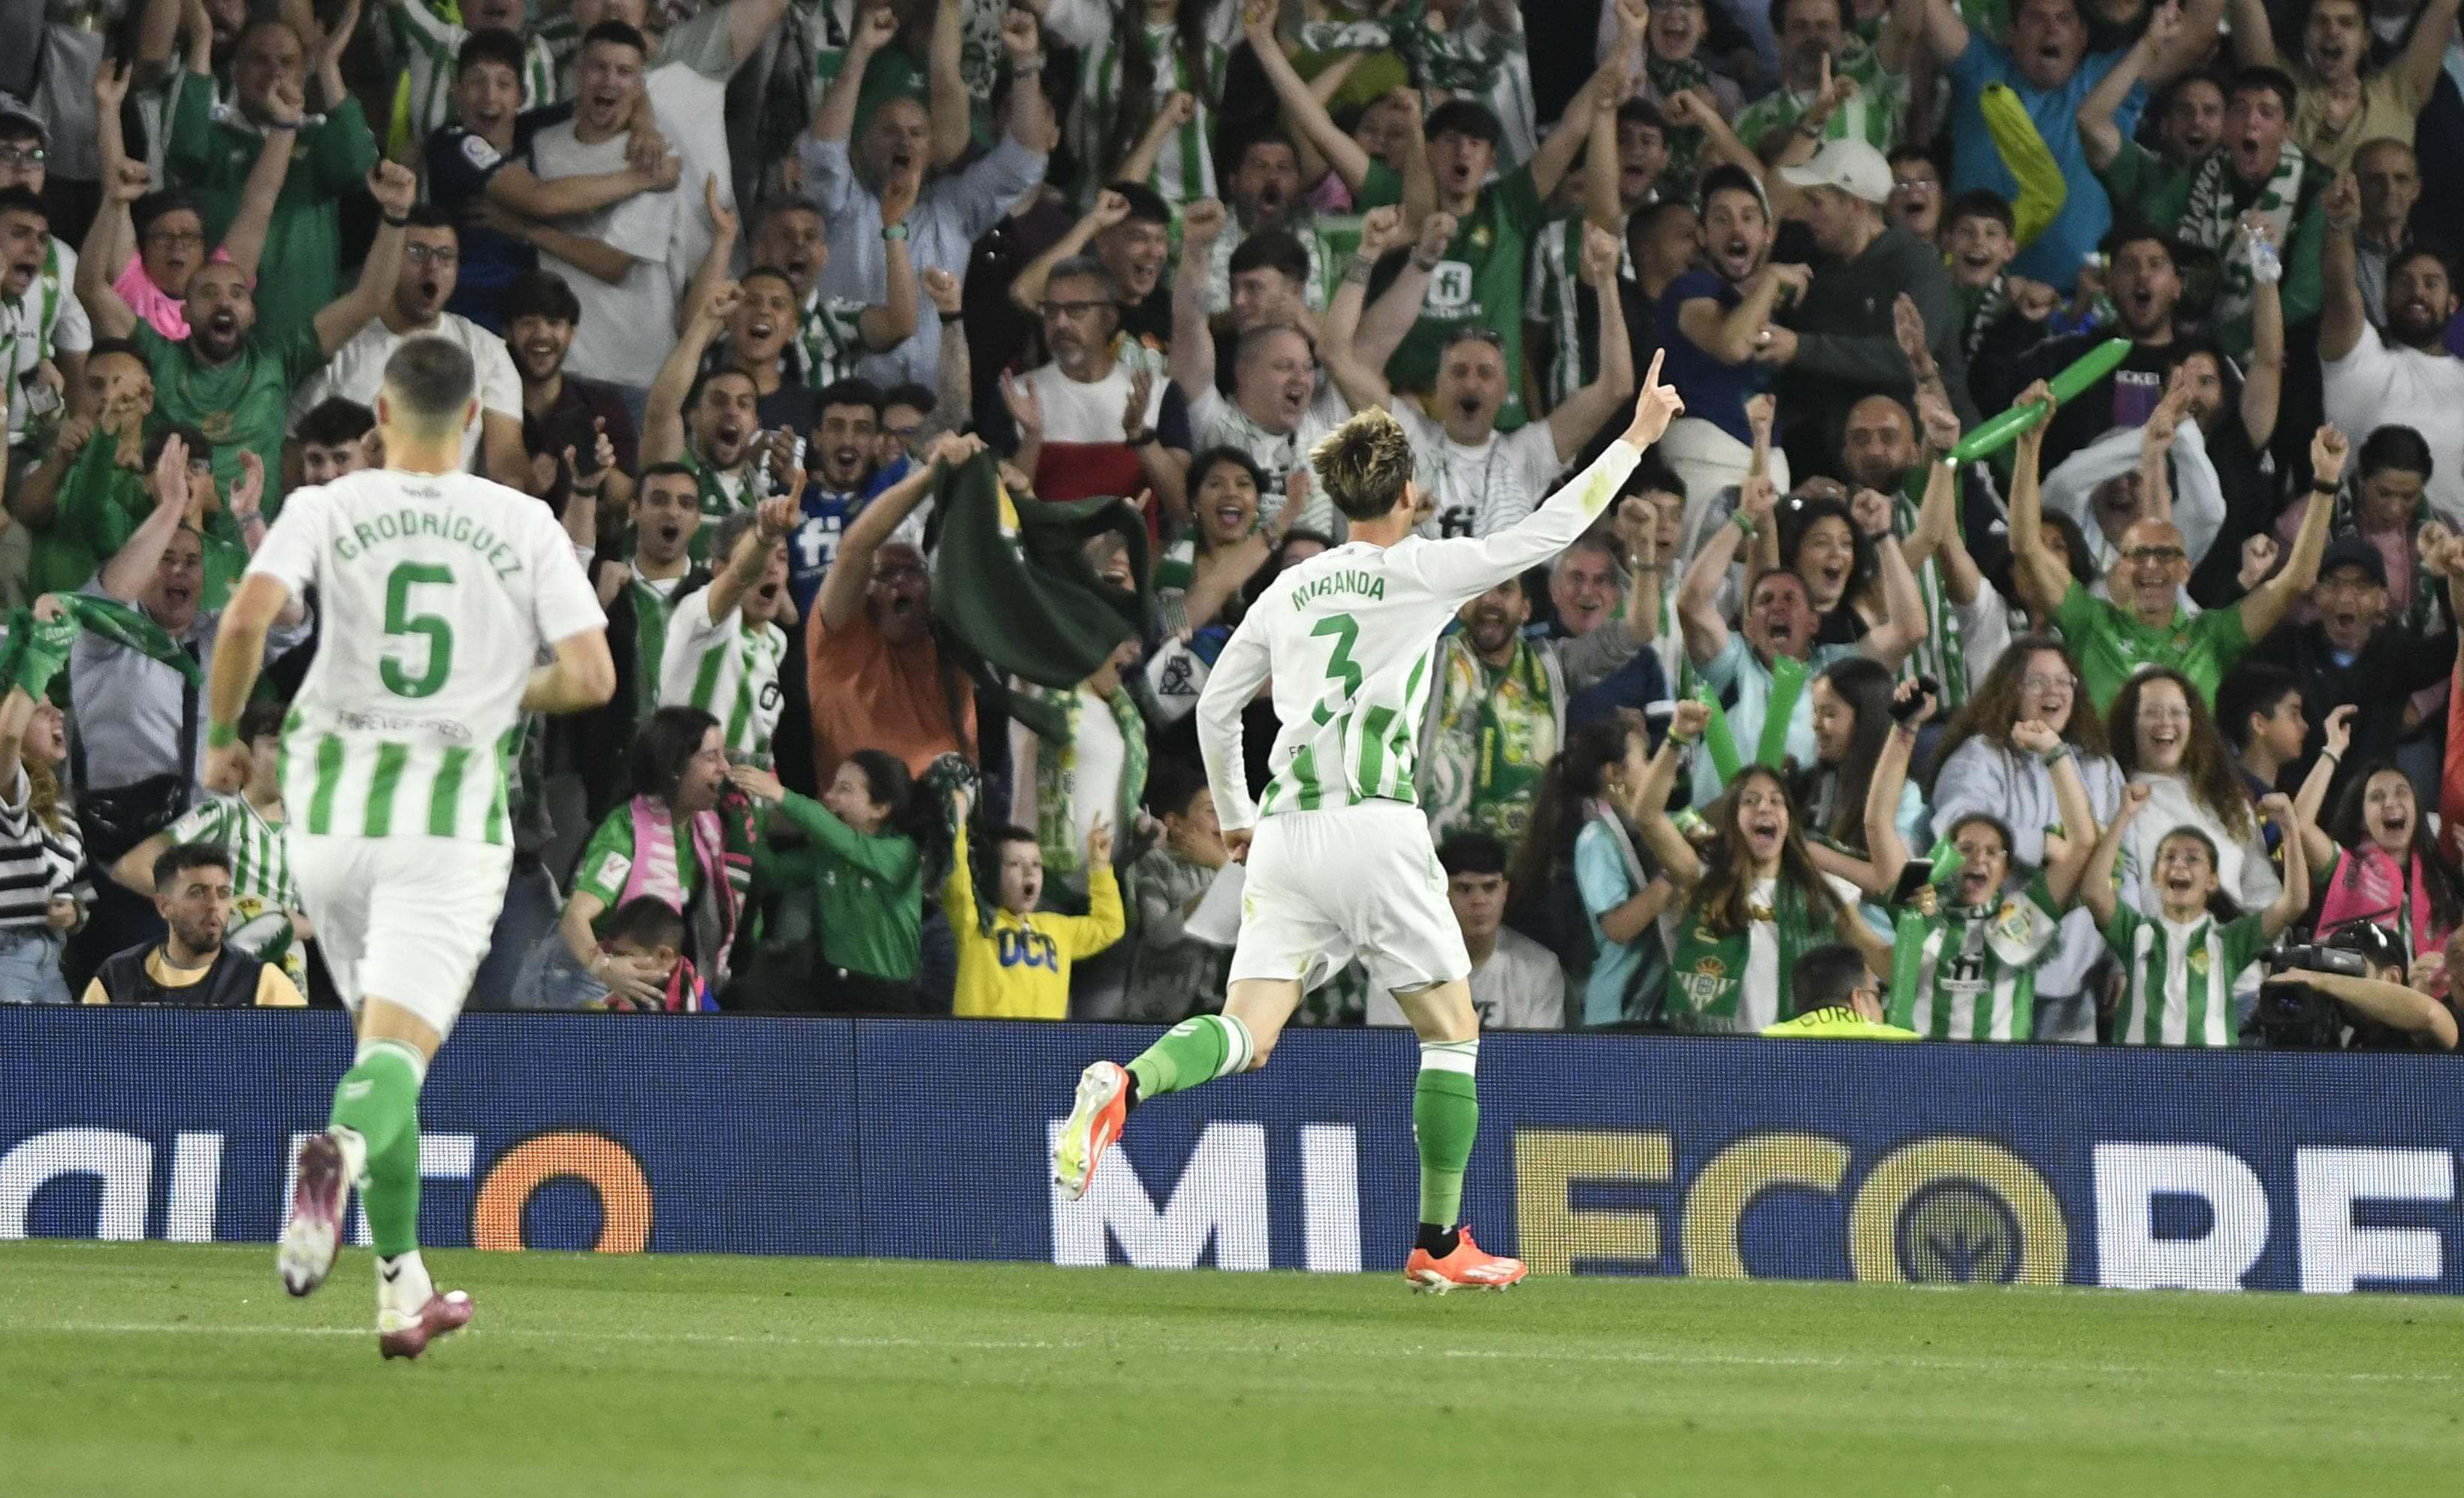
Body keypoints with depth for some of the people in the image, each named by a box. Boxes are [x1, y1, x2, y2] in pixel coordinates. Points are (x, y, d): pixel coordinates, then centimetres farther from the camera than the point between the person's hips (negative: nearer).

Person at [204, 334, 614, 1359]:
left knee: (384, 1037, 20)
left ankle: (403, 1288, 19)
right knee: (398, 1052, -11)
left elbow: (245, 621, -15)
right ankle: (343, 1149, -47)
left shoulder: (326, 510, 0)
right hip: (456, 812, -2)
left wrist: (222, 733, 2)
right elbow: (591, 675, -4)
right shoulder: (524, 525, 2)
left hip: (334, 810, 2)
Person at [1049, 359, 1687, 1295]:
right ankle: (1440, 1245, 11)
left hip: (1284, 834, 4)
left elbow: (1215, 706, 20)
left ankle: (1126, 1086, -35)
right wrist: (1637, 438, 13)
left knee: (1248, 1035, -4)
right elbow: (1548, 531, 3)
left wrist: (1235, 814, 34)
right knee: (1452, 1033, 11)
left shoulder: (1290, 590, 16)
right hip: (1376, 827, -4)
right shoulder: (1420, 572, 2)